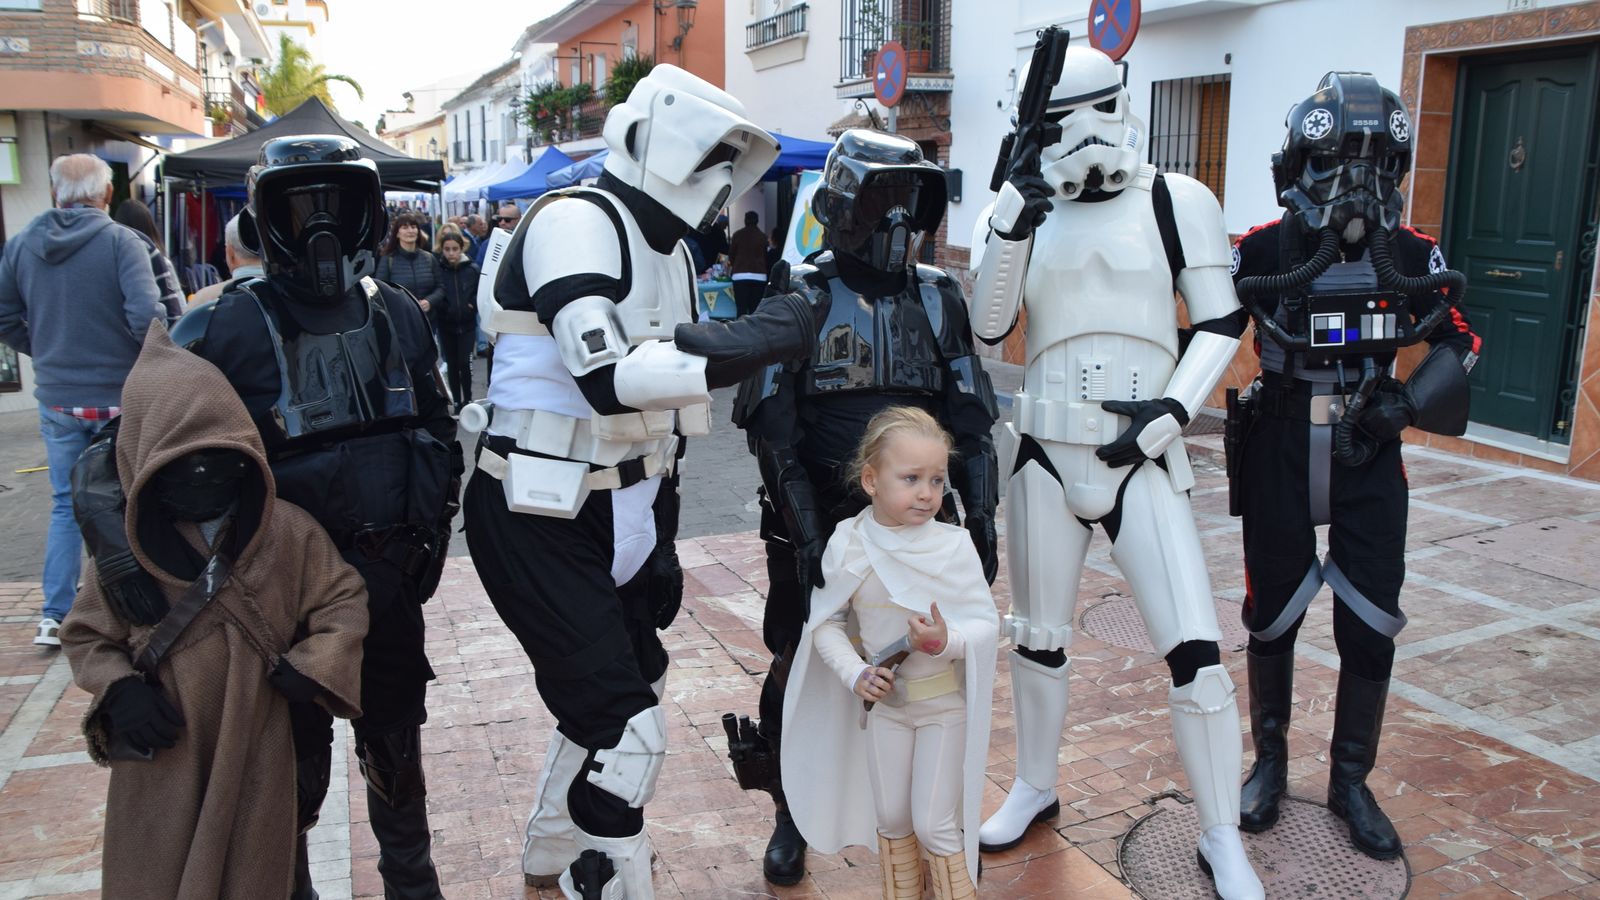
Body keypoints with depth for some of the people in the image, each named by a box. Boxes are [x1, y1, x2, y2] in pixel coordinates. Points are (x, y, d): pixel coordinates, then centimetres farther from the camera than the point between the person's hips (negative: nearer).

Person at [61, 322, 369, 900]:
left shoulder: (288, 533, -9)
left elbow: (344, 602, -1)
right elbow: (85, 635, 7)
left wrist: (309, 667, -15)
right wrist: (118, 689, -11)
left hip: (255, 758, -1)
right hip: (159, 759, 1)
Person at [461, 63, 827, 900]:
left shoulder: (669, 250, 12)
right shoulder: (576, 220, -16)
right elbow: (608, 379, -30)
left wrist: (661, 539, 16)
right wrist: (753, 340, -28)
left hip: (609, 511, 9)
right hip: (536, 518, -9)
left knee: (615, 693, 22)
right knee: (626, 729, -8)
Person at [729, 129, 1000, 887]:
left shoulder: (939, 298, 5)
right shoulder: (800, 297, -6)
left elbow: (969, 419, 6)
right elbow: (772, 429, -10)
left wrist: (981, 515, 1)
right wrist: (804, 533, -16)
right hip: (818, 525, -2)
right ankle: (790, 816, 30)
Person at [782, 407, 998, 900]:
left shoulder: (954, 544, -18)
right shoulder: (847, 543, -13)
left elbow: (986, 622, -13)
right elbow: (825, 621, -3)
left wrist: (947, 642, -32)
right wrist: (855, 673, -17)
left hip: (945, 701, -2)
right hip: (884, 699, 3)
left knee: (935, 826, 4)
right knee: (891, 821, 18)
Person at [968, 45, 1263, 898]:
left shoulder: (1178, 202, -2)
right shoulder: (1017, 210, 2)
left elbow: (1221, 322, 1)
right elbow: (988, 325, -9)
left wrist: (1170, 412, -11)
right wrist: (1015, 219, -20)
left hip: (1143, 459, -2)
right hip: (1046, 453, 2)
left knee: (1194, 652, -5)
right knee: (1038, 638, 16)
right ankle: (1035, 787, 39)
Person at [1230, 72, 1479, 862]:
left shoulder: (1409, 255, -3)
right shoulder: (1262, 251, -10)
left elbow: (1460, 339, 9)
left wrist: (1405, 402, -6)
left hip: (1368, 458, 2)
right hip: (1278, 458, -2)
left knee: (1371, 630, 4)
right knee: (1272, 618, 11)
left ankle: (1350, 782, 25)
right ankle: (1270, 762, 32)